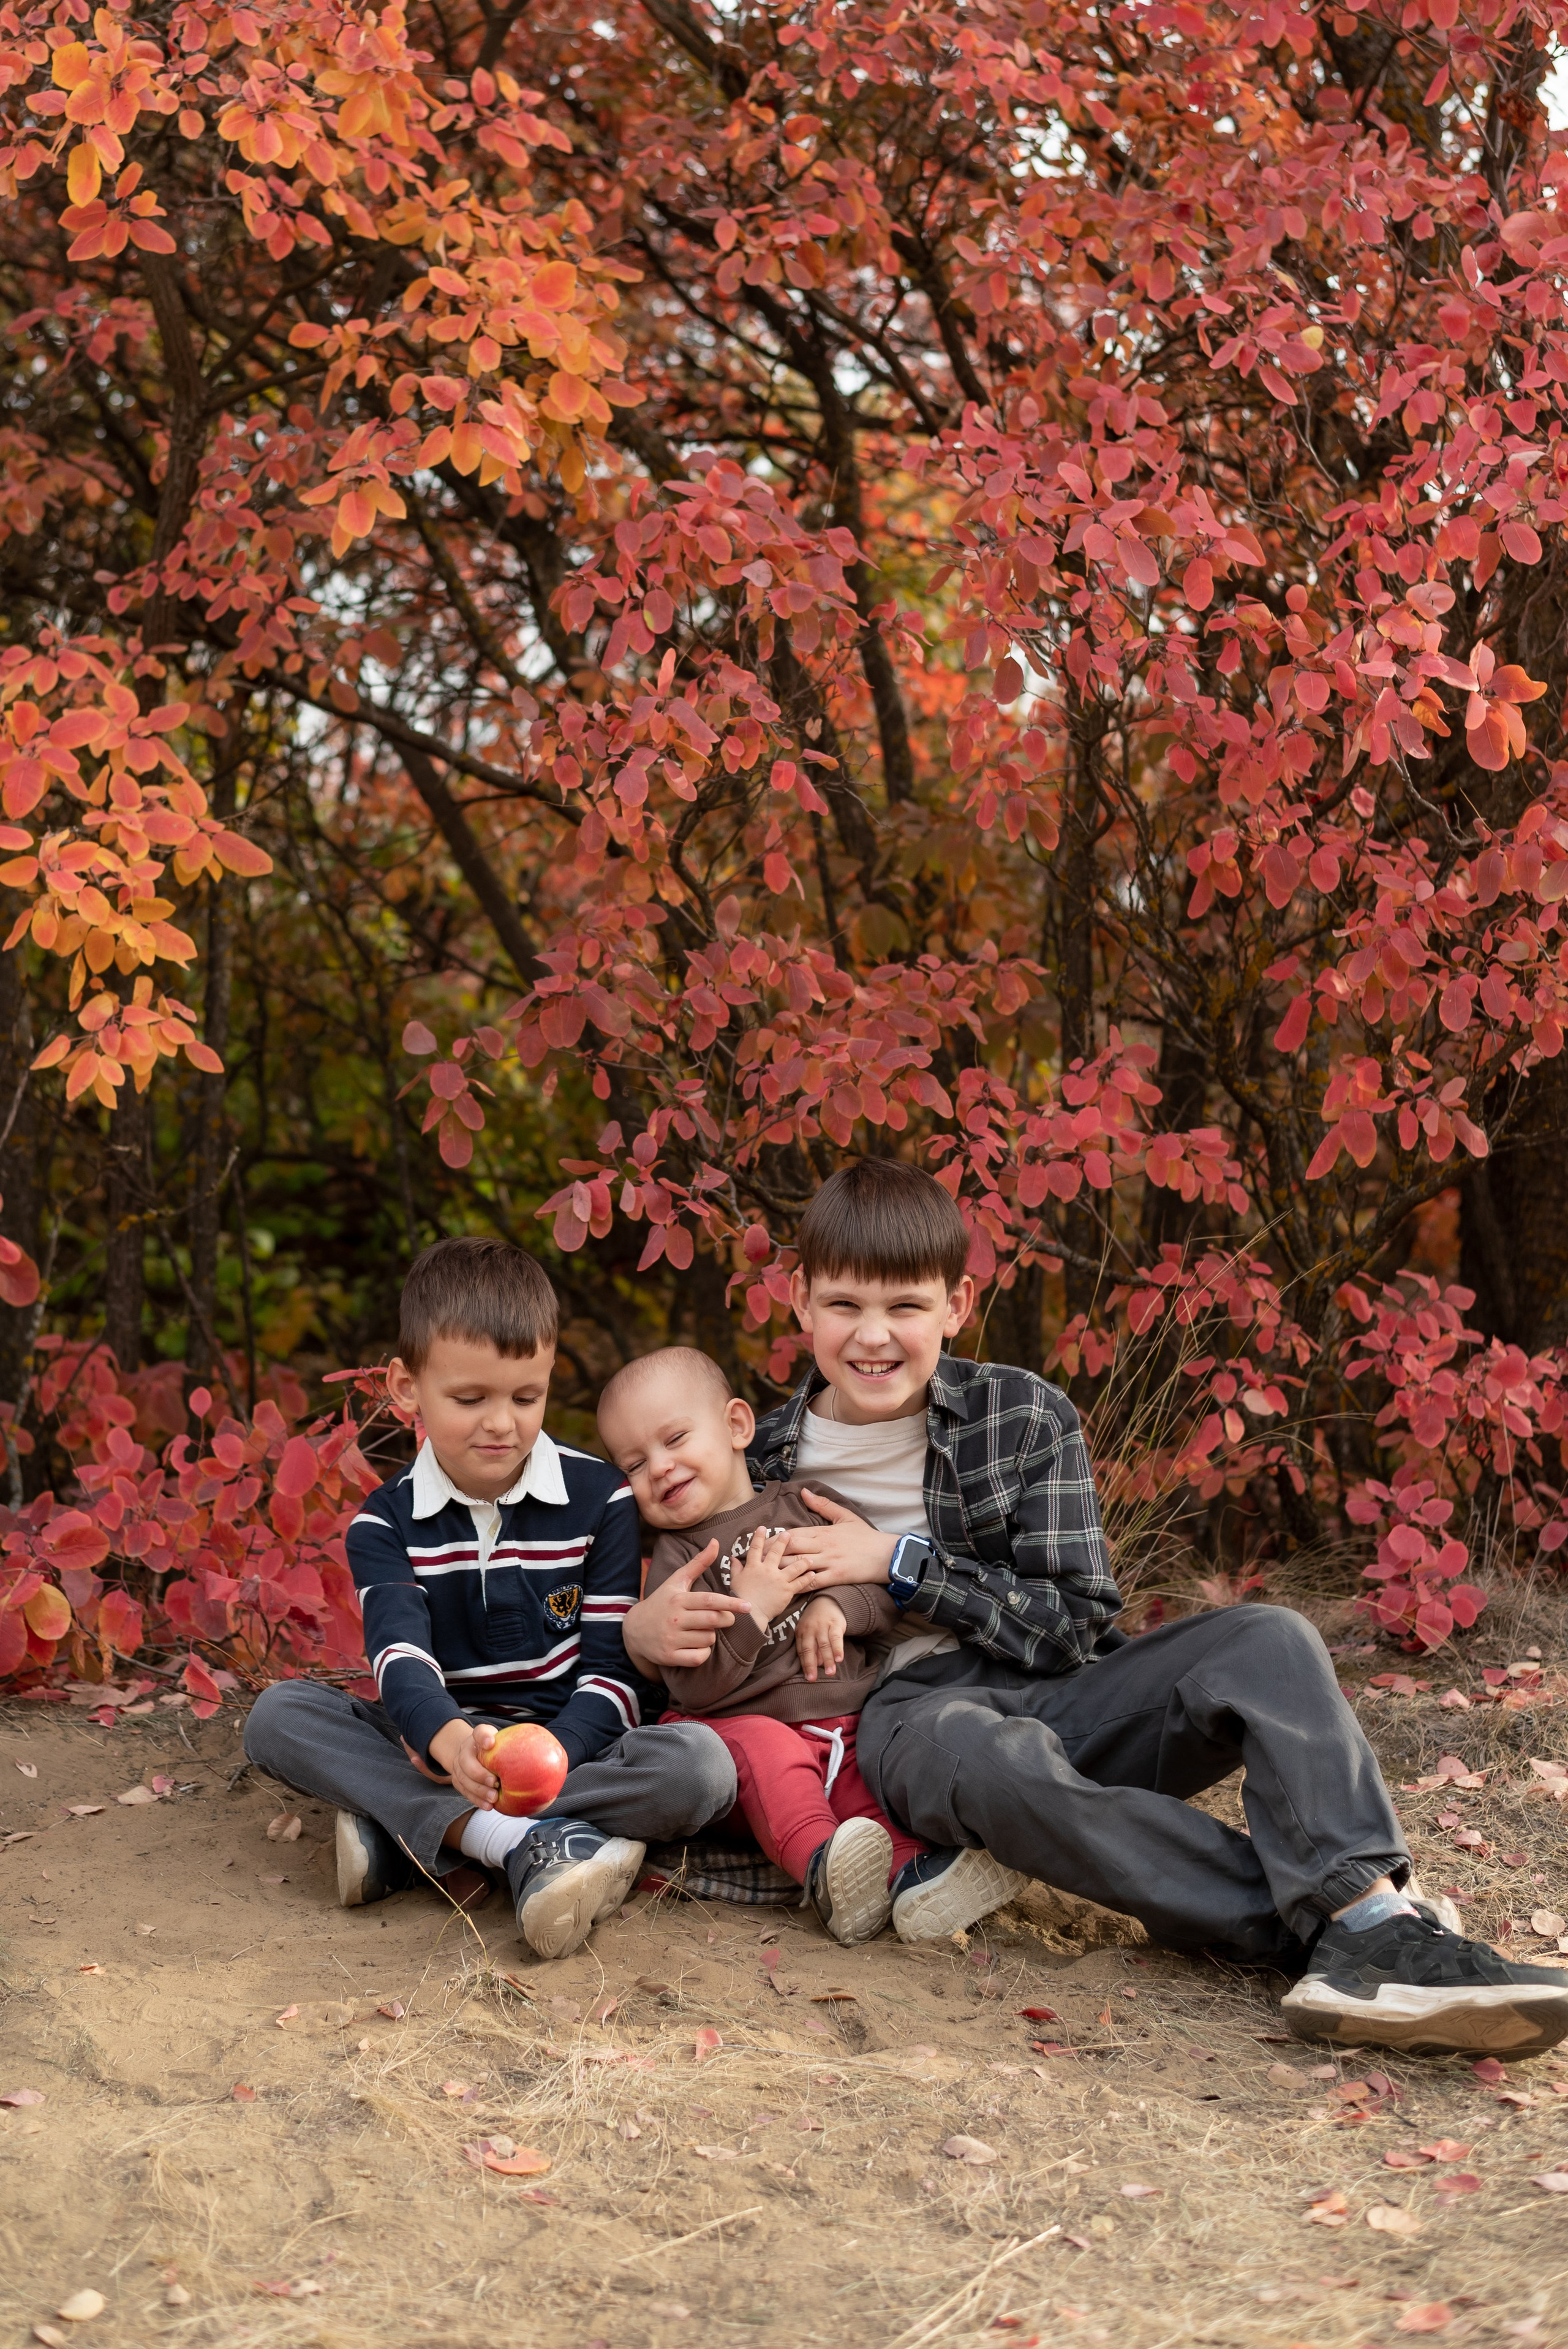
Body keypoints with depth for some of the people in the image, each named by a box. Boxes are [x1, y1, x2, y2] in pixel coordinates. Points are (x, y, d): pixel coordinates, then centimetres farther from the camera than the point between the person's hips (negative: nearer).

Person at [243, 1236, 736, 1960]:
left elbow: (614, 1669, -6)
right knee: (277, 1714, -22)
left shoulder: (601, 1500, 0)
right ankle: (522, 1842, -36)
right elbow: (400, 1655, -18)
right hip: (435, 1751, 1)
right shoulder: (385, 1523, 1)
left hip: (572, 1746, -1)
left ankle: (410, 1833, -31)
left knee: (701, 1763, -32)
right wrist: (446, 1737, -43)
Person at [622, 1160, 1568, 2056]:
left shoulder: (1024, 1416, 5)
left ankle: (1371, 1915, -44)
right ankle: (1334, 1931, -43)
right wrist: (646, 1627, -6)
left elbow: (1078, 1626, -1)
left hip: (1059, 1701, 3)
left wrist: (898, 1563, -8)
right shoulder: (759, 1460, 8)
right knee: (987, 1753, -40)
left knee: (1268, 1641, -23)